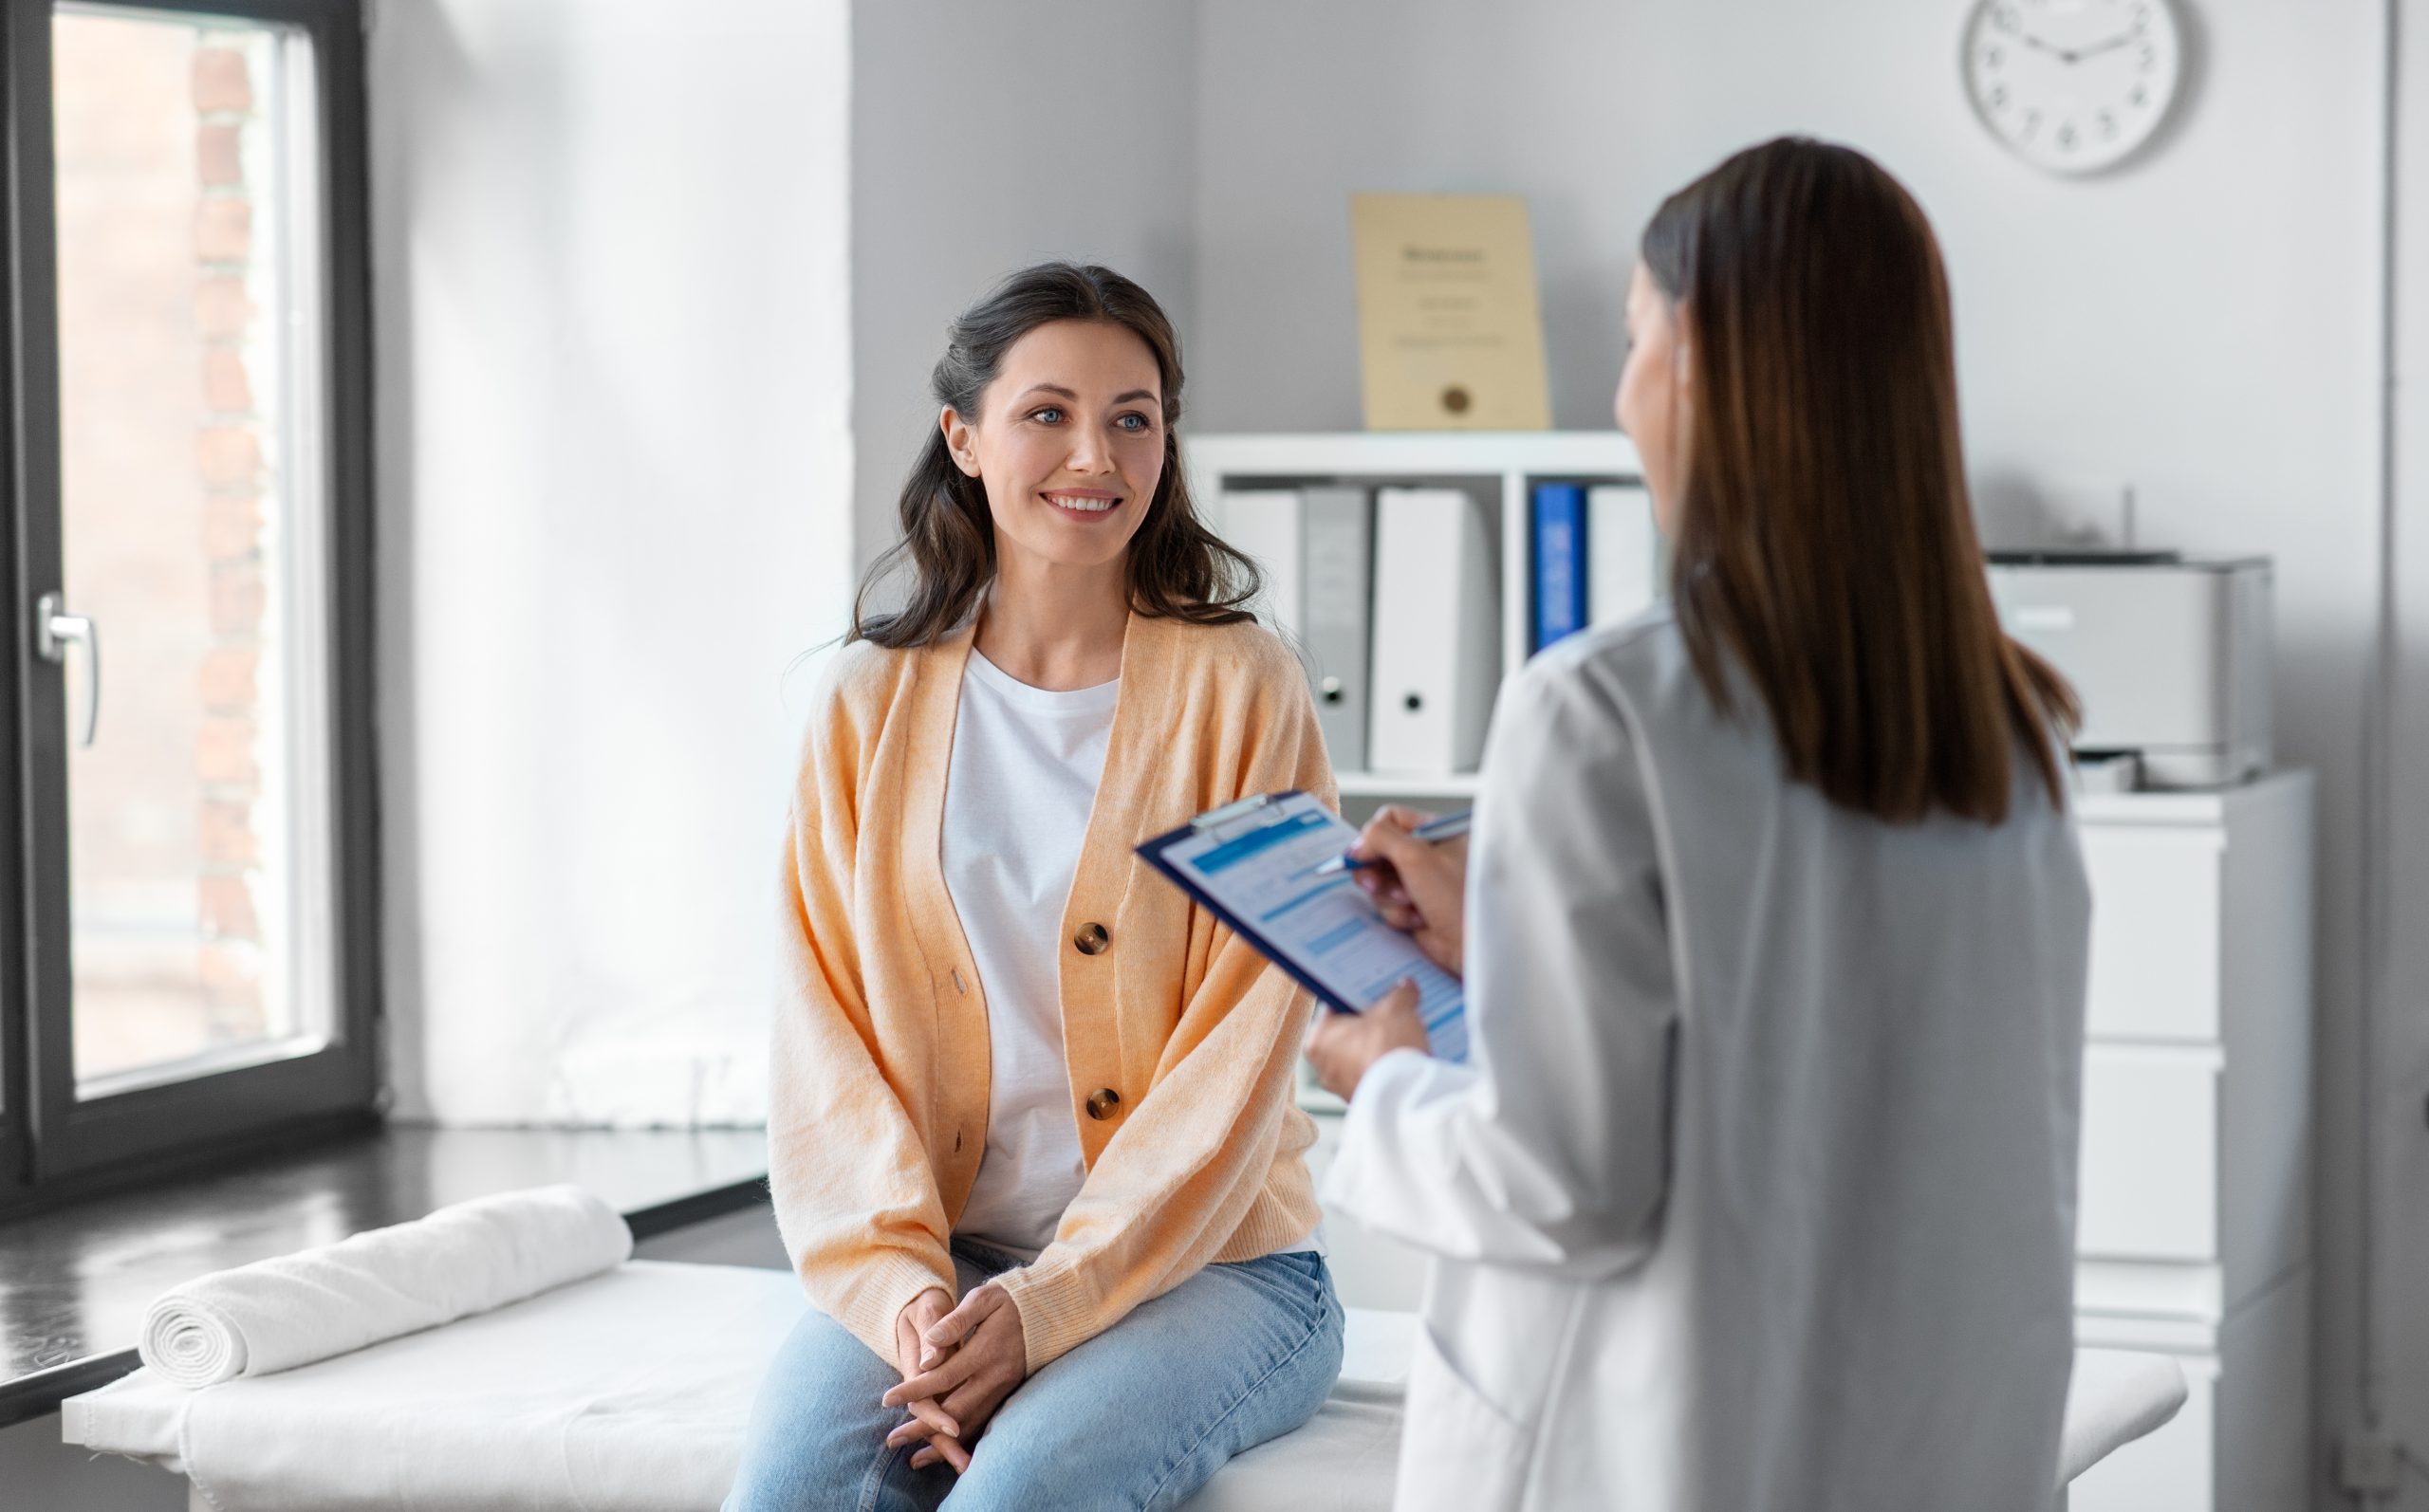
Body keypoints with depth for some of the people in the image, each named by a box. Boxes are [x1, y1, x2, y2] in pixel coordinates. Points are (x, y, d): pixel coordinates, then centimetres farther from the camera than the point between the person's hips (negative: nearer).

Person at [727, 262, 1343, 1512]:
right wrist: (902, 1286, -13)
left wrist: (1045, 1304, -16)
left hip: (1203, 1258, -2)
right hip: (936, 1258, 3)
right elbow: (830, 1038, 4)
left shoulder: (1239, 689, -2)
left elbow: (1236, 1066, -7)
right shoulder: (875, 701, 8)